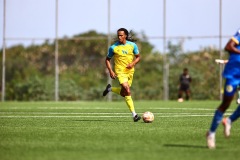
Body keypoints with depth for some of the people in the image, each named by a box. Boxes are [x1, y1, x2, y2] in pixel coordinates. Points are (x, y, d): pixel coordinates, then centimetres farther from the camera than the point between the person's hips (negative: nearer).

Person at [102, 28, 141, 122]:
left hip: (130, 71, 4)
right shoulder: (113, 47, -7)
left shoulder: (132, 45, 0)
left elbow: (138, 57, 9)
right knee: (127, 91, -20)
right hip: (120, 71, -4)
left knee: (123, 93, 11)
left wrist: (133, 63, -11)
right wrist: (110, 71, -8)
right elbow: (107, 59, 4)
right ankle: (134, 114, -17)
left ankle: (110, 89, 39)